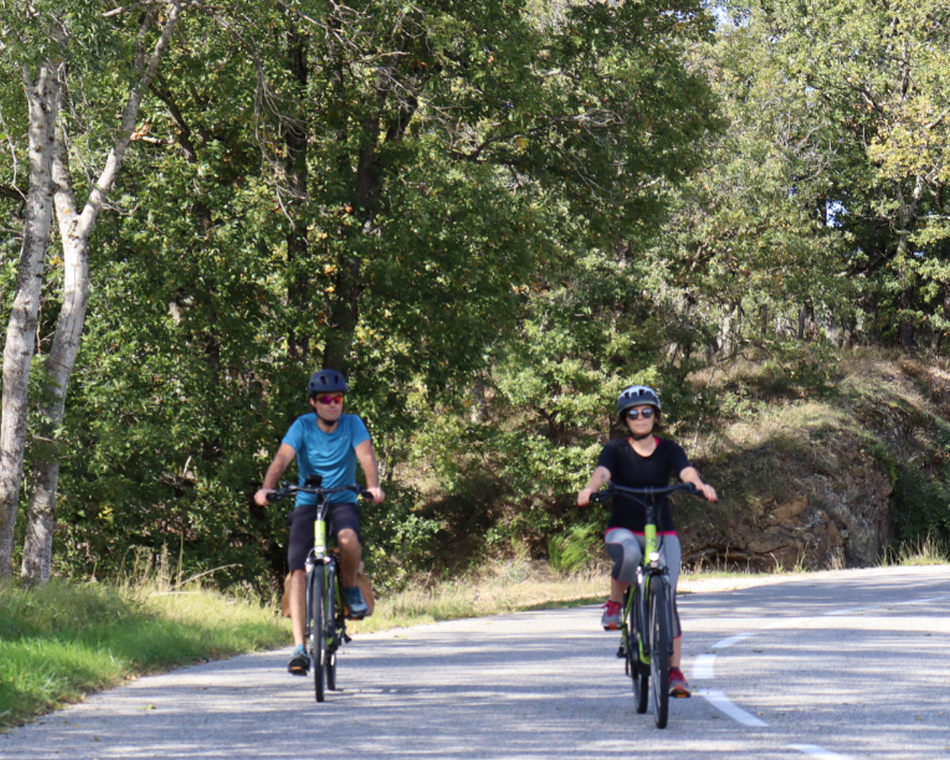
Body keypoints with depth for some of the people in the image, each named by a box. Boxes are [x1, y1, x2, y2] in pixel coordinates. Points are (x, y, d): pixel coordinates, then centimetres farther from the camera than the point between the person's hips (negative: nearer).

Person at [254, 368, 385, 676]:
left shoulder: (353, 424, -3)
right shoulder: (303, 426, -4)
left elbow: (366, 457, -17)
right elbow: (281, 459, -16)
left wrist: (374, 486, -37)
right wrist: (266, 488, -35)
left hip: (343, 502, 0)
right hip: (307, 503, 1)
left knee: (348, 539, -35)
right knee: (298, 569, -16)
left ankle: (350, 588, -2)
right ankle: (299, 647, -17)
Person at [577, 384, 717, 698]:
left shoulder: (668, 450, 2)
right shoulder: (616, 450, -1)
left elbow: (687, 472, -17)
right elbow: (602, 472, -20)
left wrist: (700, 485, -40)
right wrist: (590, 489, -44)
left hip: (662, 533, 2)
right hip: (623, 530, -2)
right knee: (629, 555, -38)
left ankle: (675, 670, -5)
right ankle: (614, 603, -10)